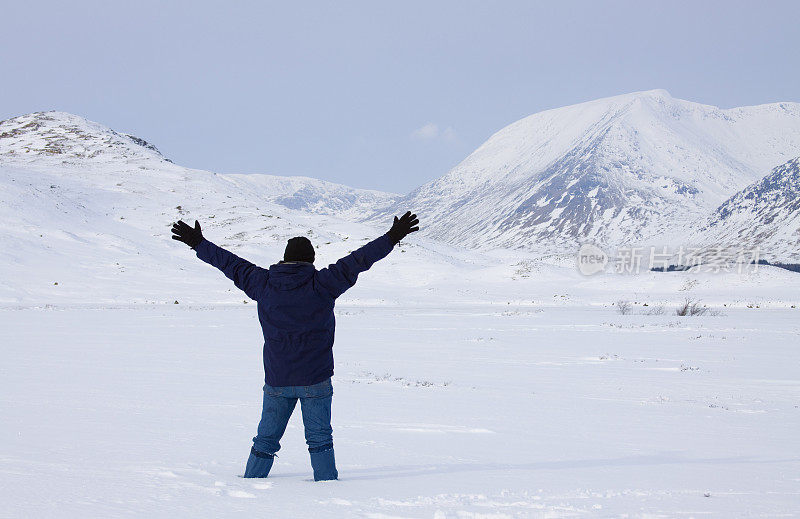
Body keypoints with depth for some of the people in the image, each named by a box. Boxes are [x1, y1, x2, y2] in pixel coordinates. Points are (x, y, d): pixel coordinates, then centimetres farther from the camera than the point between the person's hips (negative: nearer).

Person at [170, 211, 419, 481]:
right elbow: (357, 261, -12)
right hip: (314, 378, -3)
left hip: (276, 380, 3)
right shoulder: (321, 284, -10)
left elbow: (231, 264, 11)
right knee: (319, 438, 4)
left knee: (266, 438, 13)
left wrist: (198, 243, 23)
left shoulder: (263, 284, 0)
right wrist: (392, 238, -10)